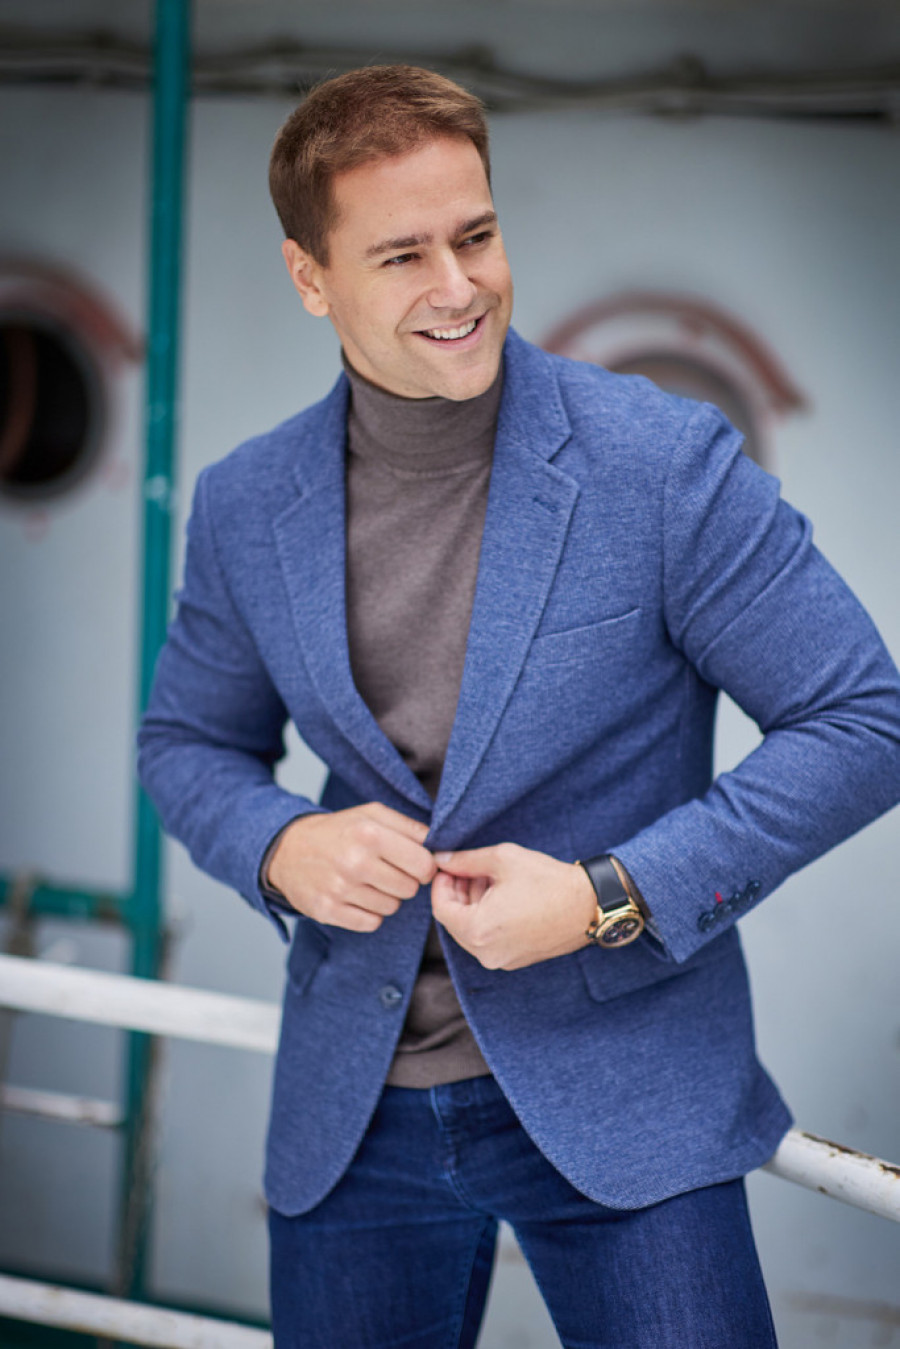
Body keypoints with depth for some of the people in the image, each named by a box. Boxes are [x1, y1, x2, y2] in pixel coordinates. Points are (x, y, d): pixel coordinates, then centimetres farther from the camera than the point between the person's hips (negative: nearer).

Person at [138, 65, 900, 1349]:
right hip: (353, 1111, 3)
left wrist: (611, 898, -18)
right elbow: (190, 740, 15)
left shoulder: (667, 461, -12)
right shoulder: (244, 506, 0)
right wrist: (279, 847, -8)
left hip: (620, 1091, -3)